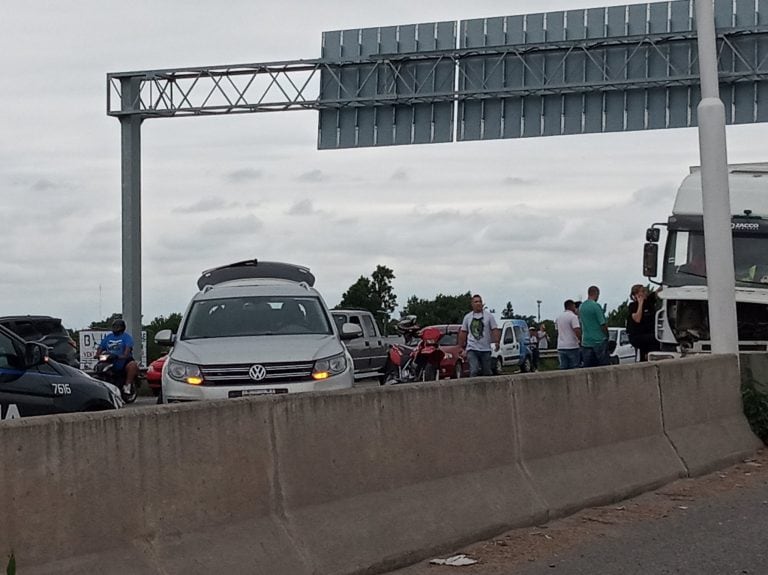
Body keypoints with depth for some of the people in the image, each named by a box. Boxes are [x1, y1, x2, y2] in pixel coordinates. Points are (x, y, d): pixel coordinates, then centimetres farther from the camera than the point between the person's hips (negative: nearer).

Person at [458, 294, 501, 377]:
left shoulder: (488, 315, 5)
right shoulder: (467, 317, 10)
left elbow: (495, 329, -1)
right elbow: (463, 333, 13)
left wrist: (496, 342, -17)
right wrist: (462, 348, 9)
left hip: (485, 349, 0)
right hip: (472, 349, 0)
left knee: (486, 372, 6)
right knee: (474, 371, -14)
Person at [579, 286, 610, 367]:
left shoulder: (581, 307, 10)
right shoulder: (596, 306, -11)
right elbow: (603, 324, -12)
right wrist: (606, 335, 5)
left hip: (586, 342, 7)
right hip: (599, 342, -7)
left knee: (587, 368, 5)